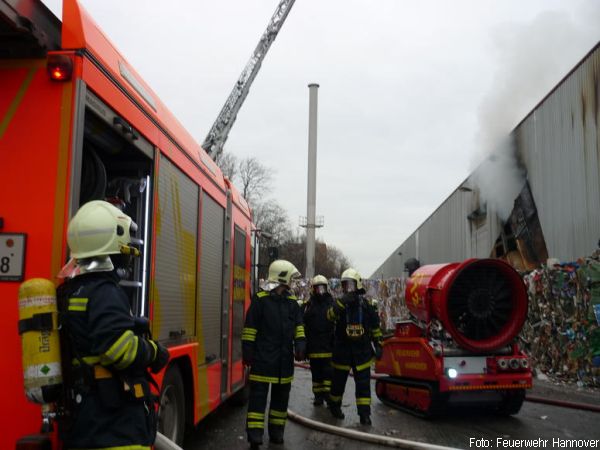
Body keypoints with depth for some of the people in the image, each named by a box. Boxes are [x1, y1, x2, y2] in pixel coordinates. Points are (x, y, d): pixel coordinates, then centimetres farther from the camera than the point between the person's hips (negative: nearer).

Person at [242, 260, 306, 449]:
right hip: (263, 357, -6)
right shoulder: (260, 299, -7)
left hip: (284, 358, 6)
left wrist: (300, 345, -5)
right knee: (258, 396, -6)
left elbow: (298, 326, 10)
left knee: (281, 397, 13)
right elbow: (250, 327, -7)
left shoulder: (292, 302, 11)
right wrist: (247, 351, -9)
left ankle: (276, 433, 25)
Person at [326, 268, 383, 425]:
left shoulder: (366, 304, 1)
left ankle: (364, 413, 4)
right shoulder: (340, 303, -1)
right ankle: (334, 406, 33)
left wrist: (377, 345, 7)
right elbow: (330, 315, -23)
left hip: (362, 351, 0)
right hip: (342, 350, 0)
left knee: (363, 383, -1)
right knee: (338, 381, 12)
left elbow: (375, 327, 9)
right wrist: (342, 302, -35)